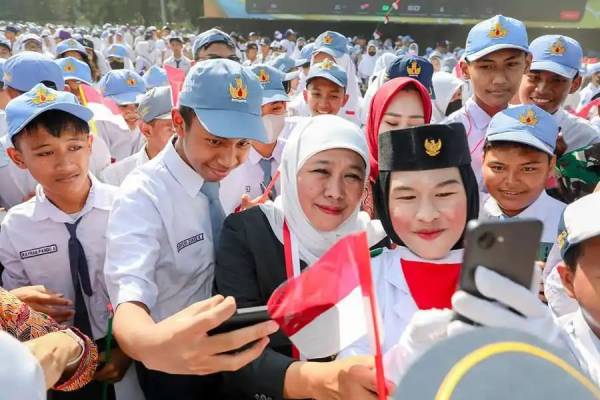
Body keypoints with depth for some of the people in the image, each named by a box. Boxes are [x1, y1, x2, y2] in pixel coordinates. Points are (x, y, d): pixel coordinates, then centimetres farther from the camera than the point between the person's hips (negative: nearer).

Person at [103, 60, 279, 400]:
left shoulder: (236, 176, -8)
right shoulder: (143, 196, -26)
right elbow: (130, 293, -40)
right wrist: (151, 345, -59)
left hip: (231, 348, 6)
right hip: (173, 366, -5)